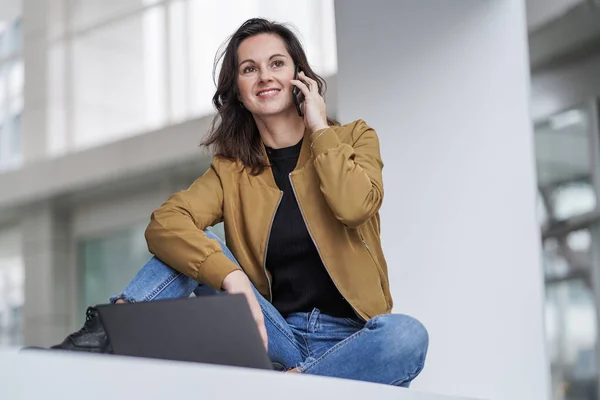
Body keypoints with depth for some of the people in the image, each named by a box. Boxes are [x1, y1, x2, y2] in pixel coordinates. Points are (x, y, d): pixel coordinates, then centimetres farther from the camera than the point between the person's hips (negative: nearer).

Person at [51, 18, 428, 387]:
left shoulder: (353, 138, 6)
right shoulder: (232, 169, 8)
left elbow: (353, 207, -17)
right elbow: (164, 224, -12)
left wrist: (319, 128, -5)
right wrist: (232, 278, -29)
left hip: (352, 342, -2)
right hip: (280, 337, 2)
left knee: (407, 335, -36)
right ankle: (104, 335, -31)